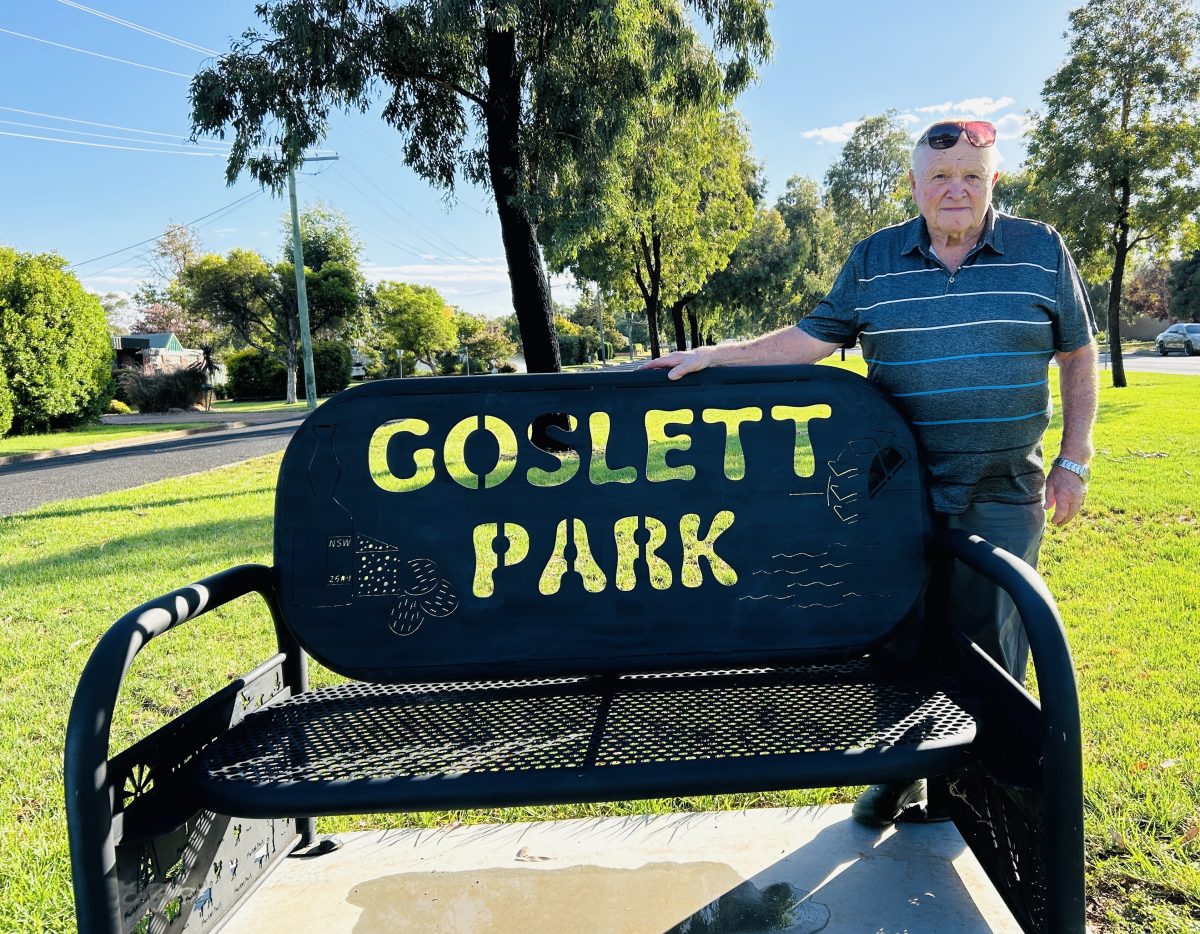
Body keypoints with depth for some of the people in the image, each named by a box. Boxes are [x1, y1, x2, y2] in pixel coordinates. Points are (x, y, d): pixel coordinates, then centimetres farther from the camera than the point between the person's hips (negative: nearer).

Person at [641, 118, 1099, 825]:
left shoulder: (1041, 251, 3)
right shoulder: (874, 260, 4)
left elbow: (1078, 353, 8)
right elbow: (811, 340, 5)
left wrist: (1075, 462, 3)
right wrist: (714, 356, -4)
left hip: (1003, 494, -1)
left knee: (988, 646, 6)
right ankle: (899, 773, 29)